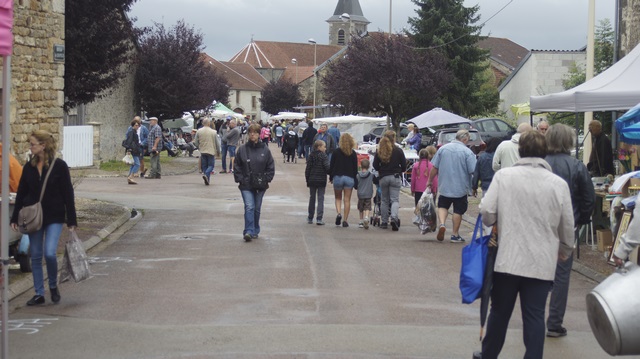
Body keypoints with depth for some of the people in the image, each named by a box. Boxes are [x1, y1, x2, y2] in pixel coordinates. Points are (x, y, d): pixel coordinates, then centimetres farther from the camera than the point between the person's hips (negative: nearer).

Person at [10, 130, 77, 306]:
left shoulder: (59, 166, -8)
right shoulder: (29, 167, 4)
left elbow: (68, 194, -6)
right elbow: (21, 193, 9)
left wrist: (71, 220, -7)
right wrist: (15, 218, 6)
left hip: (54, 217, -4)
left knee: (50, 253, -14)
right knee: (36, 256, 6)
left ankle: (53, 286, 11)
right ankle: (39, 293, 15)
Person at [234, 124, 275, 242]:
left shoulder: (265, 150, 0)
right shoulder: (242, 149, 0)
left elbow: (271, 167, 6)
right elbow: (237, 166, 6)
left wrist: (266, 179, -4)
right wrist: (240, 179, -4)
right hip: (246, 185, -1)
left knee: (257, 209, 11)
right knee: (249, 207, -14)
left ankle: (255, 231, 25)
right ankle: (248, 231, -17)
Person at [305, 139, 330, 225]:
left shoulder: (310, 156, 2)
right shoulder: (324, 156, -10)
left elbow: (308, 169, 3)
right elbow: (327, 167, -17)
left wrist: (307, 179, 9)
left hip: (312, 180, 4)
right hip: (321, 180, -4)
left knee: (312, 199, 15)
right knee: (320, 199, 0)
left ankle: (310, 218, 20)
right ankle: (319, 219, -8)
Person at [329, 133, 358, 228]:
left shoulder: (336, 152, -4)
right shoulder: (353, 153, 0)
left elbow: (331, 166, -1)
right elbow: (355, 168, 3)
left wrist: (331, 177, 10)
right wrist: (354, 180, 9)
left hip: (338, 177, -1)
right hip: (349, 178, 1)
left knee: (338, 198, 14)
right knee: (347, 200, 4)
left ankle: (339, 213, -11)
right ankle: (345, 220, 3)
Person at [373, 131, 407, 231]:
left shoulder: (379, 151, 0)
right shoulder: (398, 150, -5)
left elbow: (375, 166, 3)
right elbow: (404, 165, 0)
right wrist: (400, 171, 20)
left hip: (383, 177, 2)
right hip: (395, 177, -2)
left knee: (384, 200, 12)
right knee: (395, 199, -1)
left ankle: (384, 222, 14)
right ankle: (394, 217, -24)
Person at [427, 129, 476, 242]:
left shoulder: (443, 148, 0)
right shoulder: (467, 152, -11)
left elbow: (434, 168, 3)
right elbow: (473, 171, -13)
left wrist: (430, 181, 15)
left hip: (444, 186, 2)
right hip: (461, 187, -2)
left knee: (443, 206, 17)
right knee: (458, 210, 9)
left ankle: (442, 224, -8)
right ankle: (455, 235, 14)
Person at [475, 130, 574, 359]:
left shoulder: (504, 176, -6)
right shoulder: (559, 183, -3)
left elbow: (487, 212, -9)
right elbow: (567, 226, 3)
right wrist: (565, 251, 22)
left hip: (508, 258, 0)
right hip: (542, 262, 0)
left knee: (500, 311, 15)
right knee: (535, 316, 5)